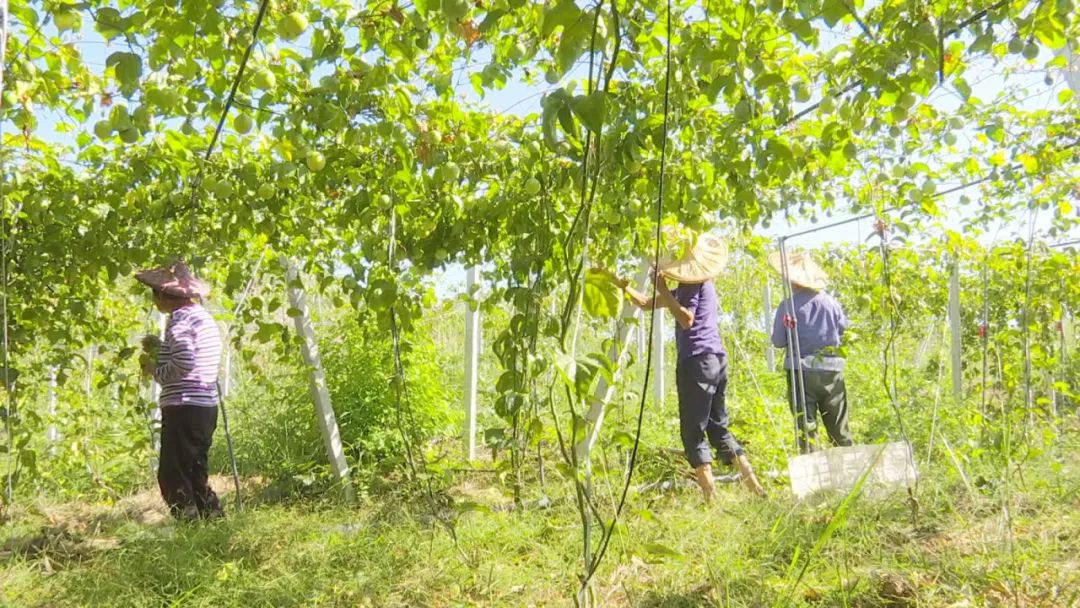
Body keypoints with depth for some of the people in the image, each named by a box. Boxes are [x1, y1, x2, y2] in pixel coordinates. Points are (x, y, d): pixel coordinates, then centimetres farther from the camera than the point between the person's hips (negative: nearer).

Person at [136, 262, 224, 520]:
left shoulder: (179, 319, -12)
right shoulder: (204, 316, 16)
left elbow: (184, 365, -22)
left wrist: (155, 371, -6)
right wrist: (161, 349, 21)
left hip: (184, 407, -10)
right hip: (206, 406, 10)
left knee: (173, 476, -3)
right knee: (195, 474, 16)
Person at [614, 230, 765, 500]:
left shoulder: (694, 285, -9)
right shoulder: (695, 284, 19)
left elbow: (686, 320, -22)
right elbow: (647, 304, 22)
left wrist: (663, 290, -15)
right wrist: (622, 285, 21)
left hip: (697, 362, -10)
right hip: (715, 359, 10)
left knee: (693, 431, -4)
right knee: (718, 427, 16)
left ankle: (711, 496, -5)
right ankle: (753, 484, 14)